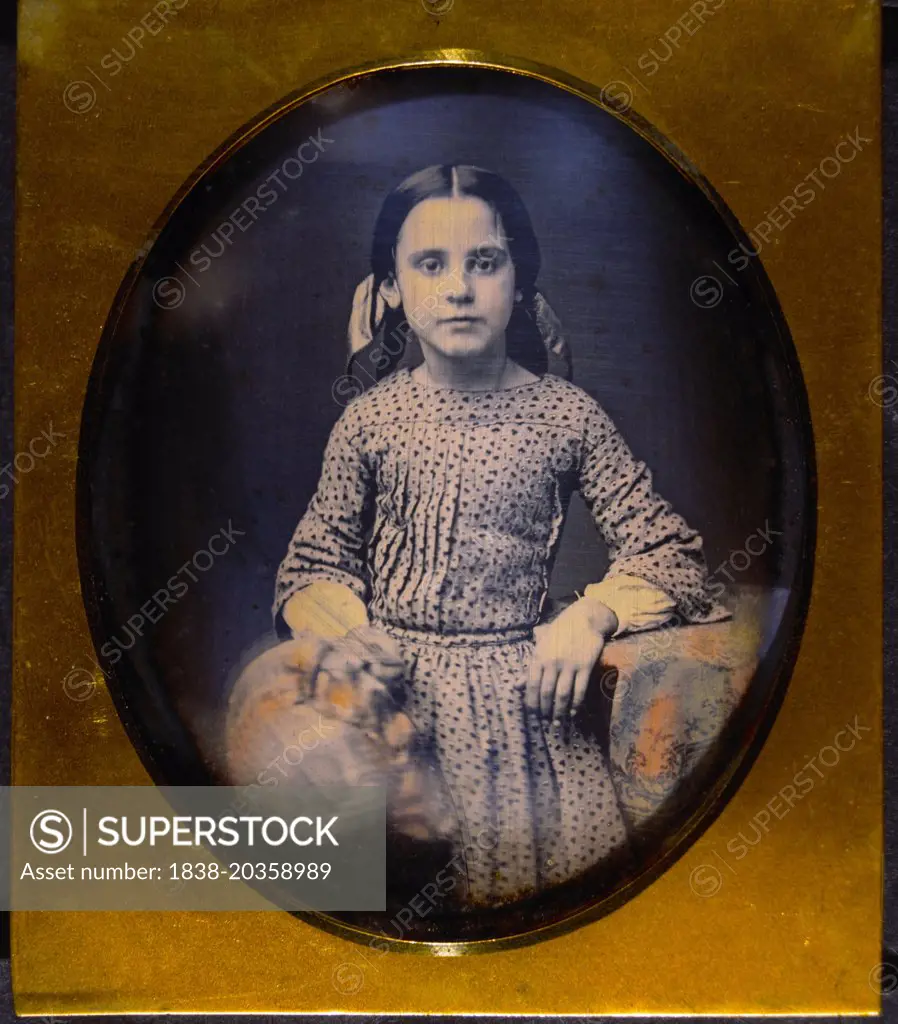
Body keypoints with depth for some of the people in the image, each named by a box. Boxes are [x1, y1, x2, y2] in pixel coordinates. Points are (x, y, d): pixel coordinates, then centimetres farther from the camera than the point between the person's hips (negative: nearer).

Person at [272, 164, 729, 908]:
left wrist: (592, 614, -15)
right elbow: (315, 563, 7)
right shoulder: (371, 418, 3)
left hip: (517, 678, 0)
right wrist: (356, 642, -13)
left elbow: (669, 548, 3)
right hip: (393, 675, 0)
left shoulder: (566, 414, 1)